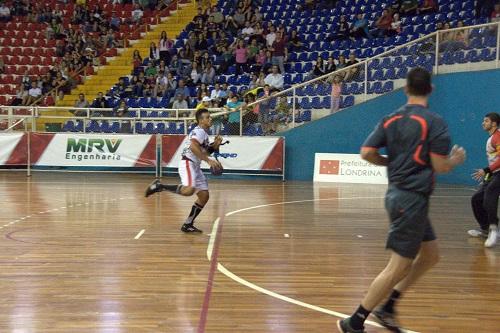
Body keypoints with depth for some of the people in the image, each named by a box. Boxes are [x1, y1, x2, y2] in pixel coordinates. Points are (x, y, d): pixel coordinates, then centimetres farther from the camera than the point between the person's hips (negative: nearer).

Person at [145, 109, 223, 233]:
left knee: (204, 196, 4)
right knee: (189, 190, -31)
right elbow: (193, 147, -26)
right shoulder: (199, 131, -9)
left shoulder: (205, 133, 21)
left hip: (196, 167, 10)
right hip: (188, 163, -10)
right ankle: (159, 186, -15)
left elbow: (206, 150, 28)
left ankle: (188, 224, 9)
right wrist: (208, 160, -26)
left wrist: (216, 144, 10)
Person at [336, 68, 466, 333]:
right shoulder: (434, 122, -12)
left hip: (397, 194, 8)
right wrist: (457, 160, 6)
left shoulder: (390, 120, 6)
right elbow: (440, 166, -15)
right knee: (398, 267, -2)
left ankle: (387, 308, 20)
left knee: (430, 254, 19)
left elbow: (367, 153, 1)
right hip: (413, 198, -8)